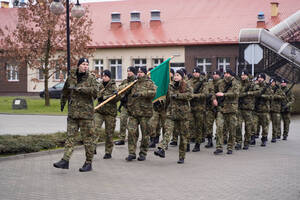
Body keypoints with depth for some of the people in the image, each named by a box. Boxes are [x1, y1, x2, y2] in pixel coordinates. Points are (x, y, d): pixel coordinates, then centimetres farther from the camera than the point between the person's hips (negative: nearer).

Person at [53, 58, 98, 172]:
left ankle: (88, 163, 8)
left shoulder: (91, 78, -2)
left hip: (86, 112, -4)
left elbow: (94, 91, -19)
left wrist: (79, 88, -22)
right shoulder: (71, 77, 10)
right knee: (70, 136, 0)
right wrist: (62, 103, 34)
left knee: (87, 138, 1)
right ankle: (65, 160, -1)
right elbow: (65, 91, 26)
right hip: (72, 112, 4)